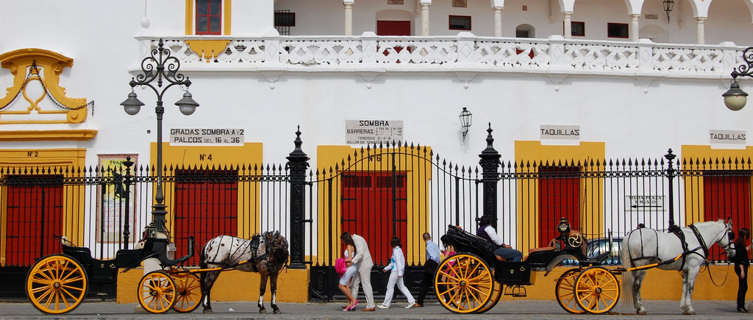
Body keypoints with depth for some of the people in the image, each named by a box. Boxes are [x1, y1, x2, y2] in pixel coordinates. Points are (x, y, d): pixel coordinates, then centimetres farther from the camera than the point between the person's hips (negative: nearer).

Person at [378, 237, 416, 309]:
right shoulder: (399, 250, 15)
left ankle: (386, 304, 4)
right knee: (401, 286, 10)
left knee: (390, 287, -2)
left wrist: (400, 273, -24)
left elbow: (398, 262, -21)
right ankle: (411, 301, 5)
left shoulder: (396, 250, -15)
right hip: (398, 271, 10)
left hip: (396, 271, -10)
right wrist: (386, 268, 25)